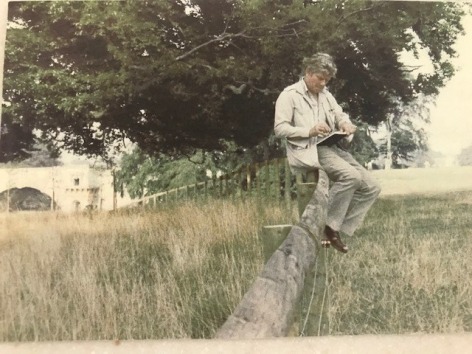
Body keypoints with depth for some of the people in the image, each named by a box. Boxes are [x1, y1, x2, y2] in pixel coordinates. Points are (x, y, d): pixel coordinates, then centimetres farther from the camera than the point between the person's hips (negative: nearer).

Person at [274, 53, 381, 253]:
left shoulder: (326, 95, 22)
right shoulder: (289, 95, 1)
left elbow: (341, 115, 26)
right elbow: (279, 128, -7)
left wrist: (346, 124, 0)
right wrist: (309, 131, -20)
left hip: (334, 148, 8)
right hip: (308, 150, -8)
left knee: (371, 187, -5)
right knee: (351, 176, -32)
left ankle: (340, 230, -2)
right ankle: (330, 227, -17)